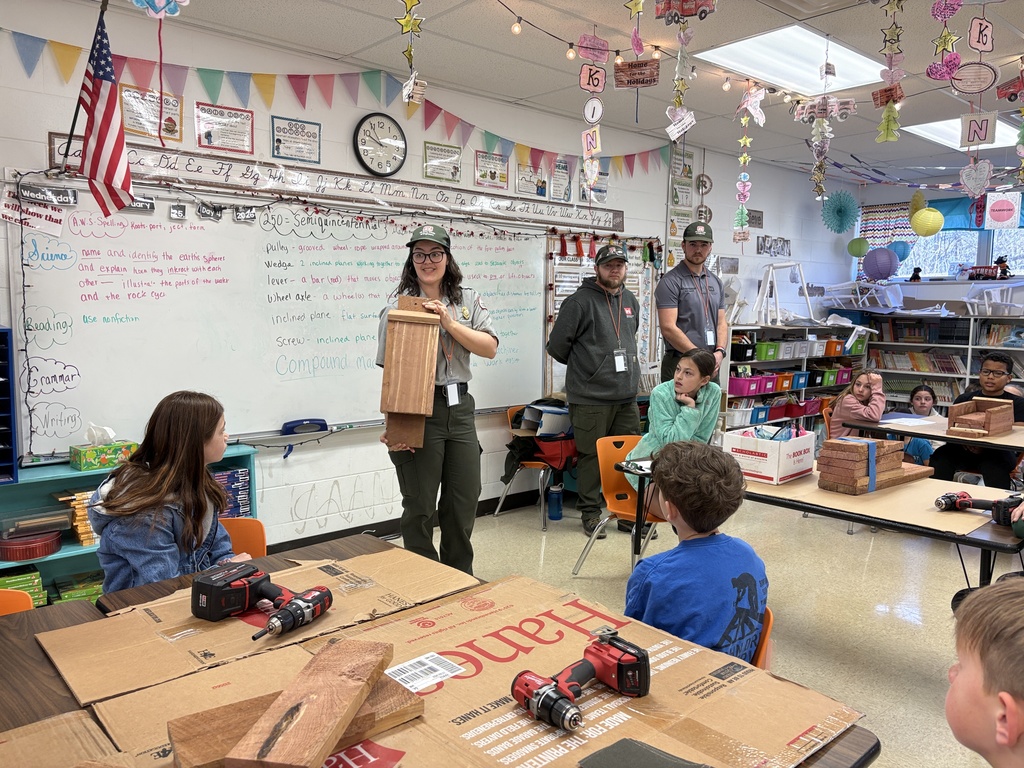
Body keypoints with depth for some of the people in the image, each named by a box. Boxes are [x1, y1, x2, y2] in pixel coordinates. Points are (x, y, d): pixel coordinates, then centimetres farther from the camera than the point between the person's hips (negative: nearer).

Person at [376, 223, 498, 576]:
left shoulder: (467, 300, 9)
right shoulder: (399, 305, -2)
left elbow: (490, 348, -2)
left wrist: (450, 322, -14)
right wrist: (393, 425, -16)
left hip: (460, 407, 4)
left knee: (465, 500, 13)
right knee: (419, 506, 4)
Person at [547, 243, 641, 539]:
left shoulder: (630, 301, 13)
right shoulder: (580, 301, -10)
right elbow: (557, 345, -8)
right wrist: (584, 365, 6)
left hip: (627, 396, 7)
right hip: (590, 399, -6)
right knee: (591, 456, 3)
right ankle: (590, 513, 19)